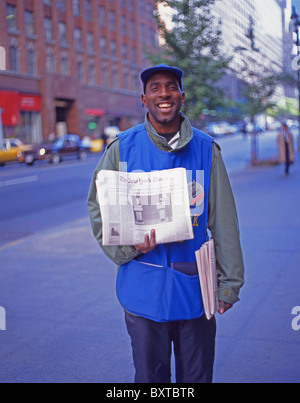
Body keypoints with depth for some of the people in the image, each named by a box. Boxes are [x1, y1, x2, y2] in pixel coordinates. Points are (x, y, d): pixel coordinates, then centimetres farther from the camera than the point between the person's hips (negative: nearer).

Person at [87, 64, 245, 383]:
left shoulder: (206, 149, 1)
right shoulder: (122, 148, -2)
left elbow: (223, 219, 3)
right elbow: (97, 207, 5)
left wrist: (230, 282, 3)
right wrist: (127, 248, -12)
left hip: (196, 285, 1)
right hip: (143, 286, -1)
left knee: (198, 376, 15)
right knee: (150, 375, 13)